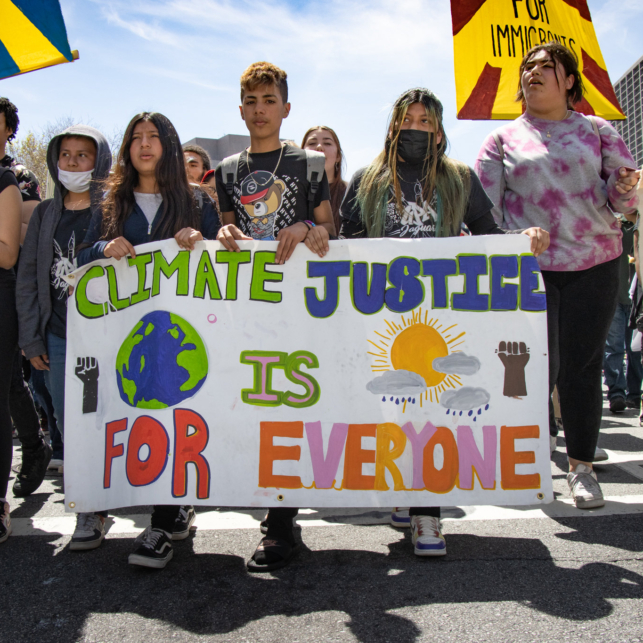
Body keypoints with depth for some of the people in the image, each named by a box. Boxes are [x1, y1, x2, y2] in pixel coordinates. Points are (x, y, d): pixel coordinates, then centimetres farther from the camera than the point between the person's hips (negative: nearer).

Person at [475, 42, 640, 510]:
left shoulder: (597, 131, 12)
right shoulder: (504, 140, 10)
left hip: (594, 264, 1)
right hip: (528, 266, -1)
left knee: (582, 364, 2)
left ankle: (581, 465, 16)